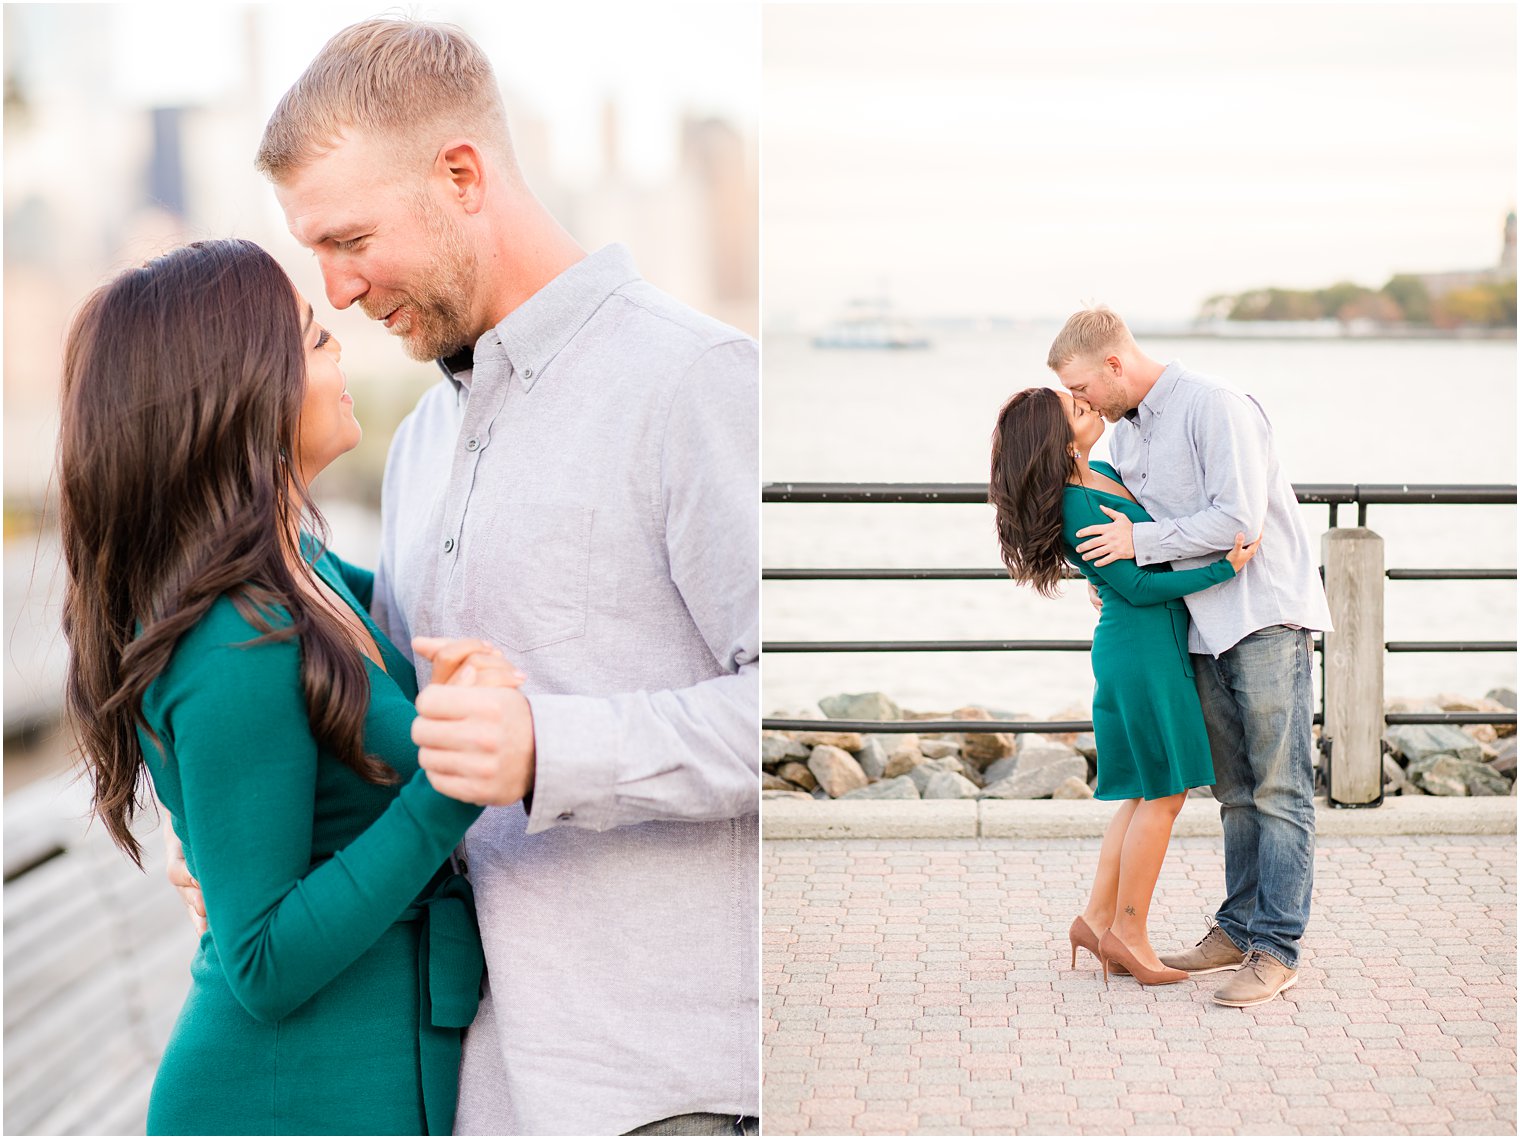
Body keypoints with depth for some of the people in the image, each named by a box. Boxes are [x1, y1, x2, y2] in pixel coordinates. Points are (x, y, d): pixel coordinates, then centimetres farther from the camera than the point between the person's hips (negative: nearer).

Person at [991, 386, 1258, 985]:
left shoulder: (1102, 475, 8)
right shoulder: (1079, 509, -20)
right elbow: (1138, 586, -18)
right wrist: (1225, 569, -20)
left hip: (1147, 648, 9)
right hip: (1143, 650, -9)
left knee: (1147, 793, 14)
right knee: (1164, 794, -1)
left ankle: (1097, 918, 20)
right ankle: (1128, 934, 8)